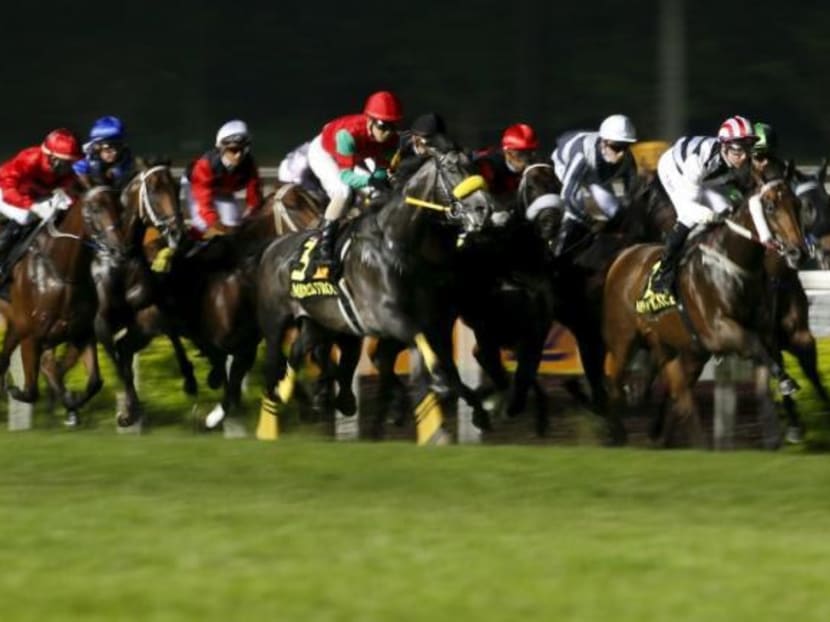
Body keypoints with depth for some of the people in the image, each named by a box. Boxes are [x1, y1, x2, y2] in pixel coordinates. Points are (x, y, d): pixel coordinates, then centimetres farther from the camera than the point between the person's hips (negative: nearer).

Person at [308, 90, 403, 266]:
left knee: (375, 192, -6)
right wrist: (370, 181, -57)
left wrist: (380, 177, -40)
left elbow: (382, 169, -17)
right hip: (324, 151, -7)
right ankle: (324, 247, -20)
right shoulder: (349, 134, -44)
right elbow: (345, 174, -42)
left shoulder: (391, 138, -26)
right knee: (343, 192, -28)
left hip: (356, 156, 7)